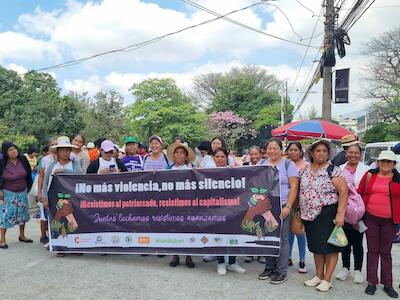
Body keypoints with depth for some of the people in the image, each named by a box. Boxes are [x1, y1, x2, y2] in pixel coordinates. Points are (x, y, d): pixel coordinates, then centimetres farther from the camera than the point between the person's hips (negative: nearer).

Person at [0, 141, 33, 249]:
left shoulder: (23, 160, -6)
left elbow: (29, 174, 6)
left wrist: (28, 187, 8)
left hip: (22, 192, 4)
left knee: (23, 214, 13)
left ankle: (22, 236, 29)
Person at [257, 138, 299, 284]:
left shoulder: (288, 164, 0)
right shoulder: (261, 164, 12)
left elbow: (294, 186, -5)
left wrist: (288, 207, -12)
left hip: (282, 207, -4)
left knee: (282, 239, 0)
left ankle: (282, 271, 12)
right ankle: (269, 267, 23)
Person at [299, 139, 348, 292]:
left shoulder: (333, 170, -9)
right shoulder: (304, 171, 8)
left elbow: (343, 191, -14)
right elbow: (299, 190, 15)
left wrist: (340, 214, -19)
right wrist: (299, 211, 12)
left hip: (327, 214, -5)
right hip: (309, 215, 5)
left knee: (329, 246, 2)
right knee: (316, 246, 14)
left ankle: (327, 279, 15)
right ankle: (319, 276, 28)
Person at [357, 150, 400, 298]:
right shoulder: (370, 175, 1)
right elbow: (360, 193, 5)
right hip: (371, 219, 1)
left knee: (386, 252, 10)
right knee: (372, 250, 9)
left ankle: (387, 284, 22)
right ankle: (372, 282, 19)